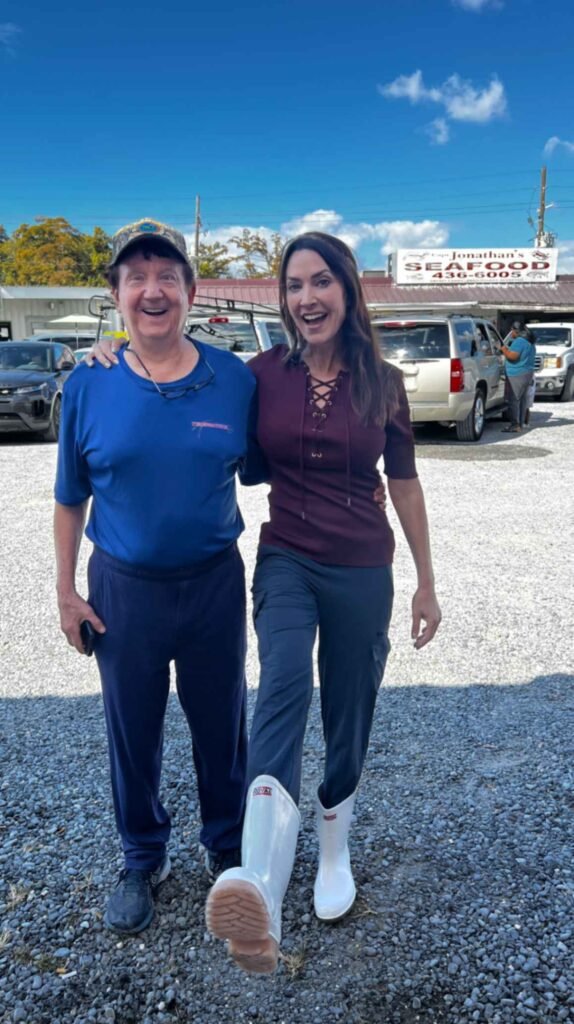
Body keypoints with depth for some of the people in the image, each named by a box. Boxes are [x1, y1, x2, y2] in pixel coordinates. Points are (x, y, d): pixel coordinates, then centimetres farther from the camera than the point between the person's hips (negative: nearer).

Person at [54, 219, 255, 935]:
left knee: (221, 725, 15)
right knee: (132, 732, 15)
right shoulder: (88, 387, -5)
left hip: (214, 582, 0)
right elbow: (70, 499, 2)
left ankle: (228, 847, 41)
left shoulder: (235, 380, -6)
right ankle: (143, 860, 40)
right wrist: (67, 591, 2)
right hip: (123, 589, 0)